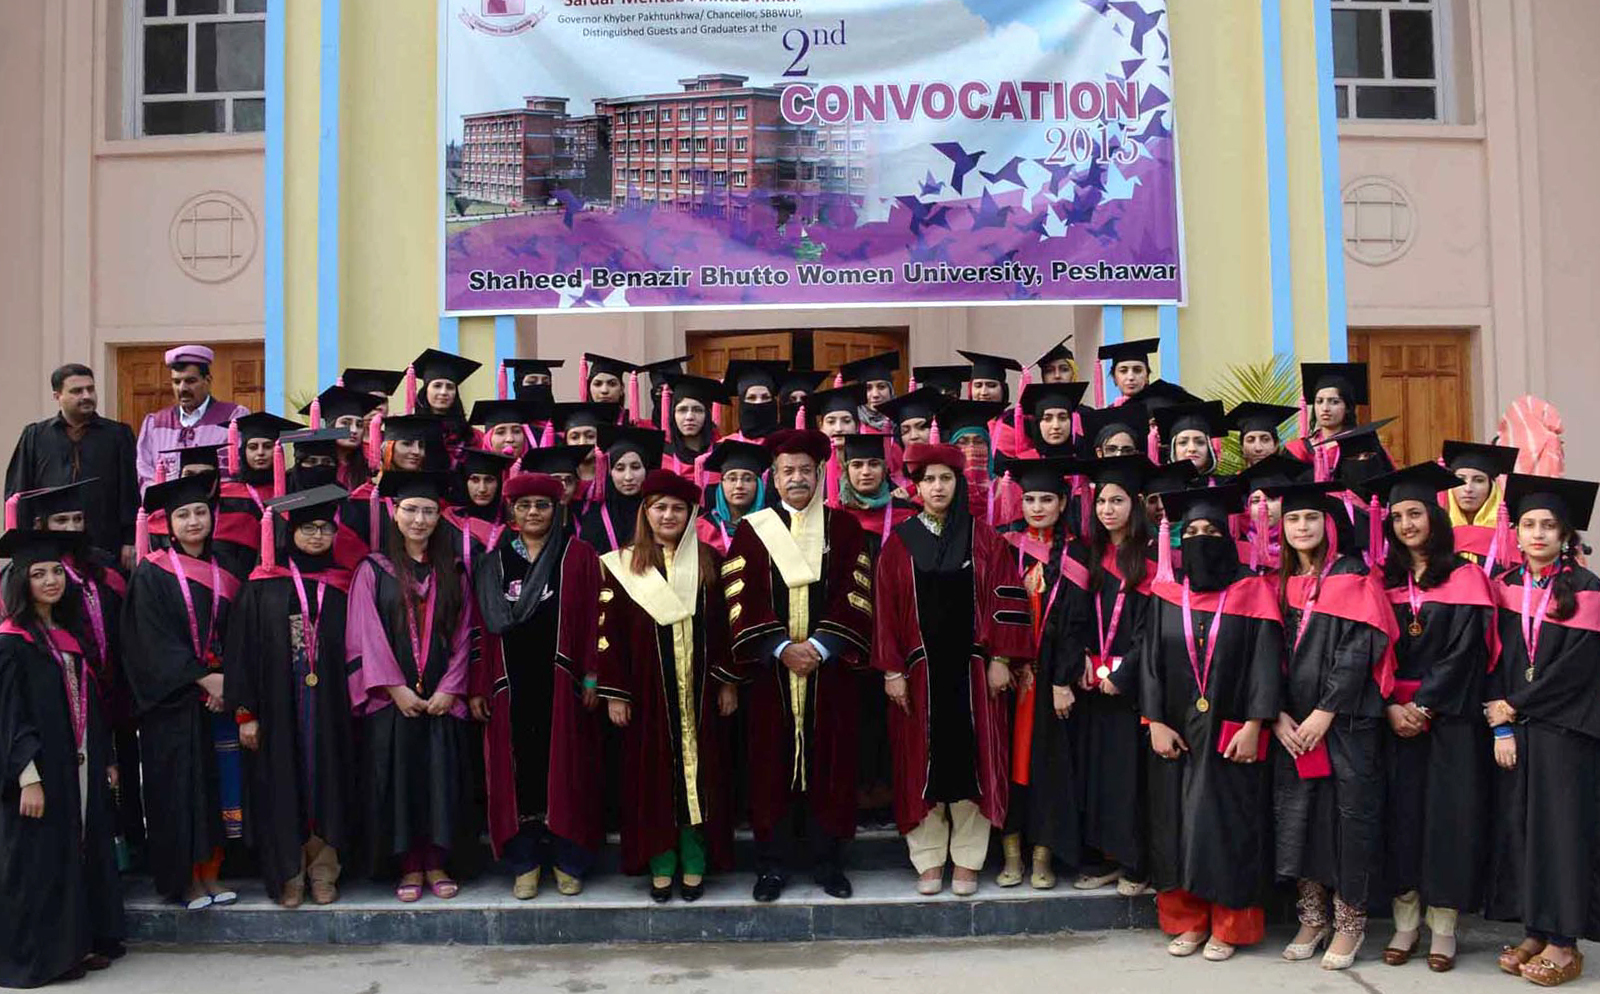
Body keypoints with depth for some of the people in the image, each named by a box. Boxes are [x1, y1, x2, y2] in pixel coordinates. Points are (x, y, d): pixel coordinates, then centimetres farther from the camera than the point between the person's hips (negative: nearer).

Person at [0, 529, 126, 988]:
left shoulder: (69, 634, 12)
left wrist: (107, 759, 15)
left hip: (81, 768, 7)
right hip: (42, 771, -7)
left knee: (84, 854, 11)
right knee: (42, 861, -1)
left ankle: (81, 942, 20)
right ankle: (39, 955, 10)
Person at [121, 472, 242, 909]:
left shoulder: (223, 574, 10)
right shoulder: (152, 574, -3)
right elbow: (154, 641, -10)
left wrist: (228, 681, -9)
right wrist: (203, 679, -15)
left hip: (221, 693, 4)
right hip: (174, 699, -4)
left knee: (219, 784, 4)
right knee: (181, 787, -2)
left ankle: (210, 874, 13)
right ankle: (187, 880, 7)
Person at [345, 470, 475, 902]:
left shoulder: (452, 572, 9)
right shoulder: (373, 570, 1)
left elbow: (463, 635, 5)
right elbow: (365, 636, -4)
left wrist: (448, 689, -7)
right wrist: (395, 688, -12)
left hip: (442, 699, 2)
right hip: (391, 699, -2)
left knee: (441, 779, 2)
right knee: (398, 780, 1)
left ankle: (436, 863, 13)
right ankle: (410, 867, 12)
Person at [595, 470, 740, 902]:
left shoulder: (706, 562, 6)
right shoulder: (622, 565, 0)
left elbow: (722, 624, 6)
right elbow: (609, 631, -2)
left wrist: (728, 681, 1)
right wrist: (614, 693, -6)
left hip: (699, 689, 1)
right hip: (648, 691, -1)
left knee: (699, 771, 4)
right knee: (653, 774, 3)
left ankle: (694, 864, 14)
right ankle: (661, 865, 13)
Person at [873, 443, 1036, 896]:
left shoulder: (983, 539, 3)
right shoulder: (899, 543, 4)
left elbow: (1005, 599, 0)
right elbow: (885, 608, 1)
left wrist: (1000, 659, -6)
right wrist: (891, 671, -5)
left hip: (972, 669, 0)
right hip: (919, 668, 0)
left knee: (971, 760, 3)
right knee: (923, 763, 5)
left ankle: (967, 860, 15)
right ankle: (929, 861, 16)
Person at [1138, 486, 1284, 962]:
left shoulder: (1252, 590, -1)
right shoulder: (1167, 594, 5)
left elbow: (1265, 661, -6)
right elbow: (1150, 661, 4)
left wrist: (1253, 726, -13)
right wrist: (1155, 723, -5)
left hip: (1232, 735, -2)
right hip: (1176, 734, 3)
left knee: (1229, 824, 2)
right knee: (1177, 824, 7)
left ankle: (1227, 926, 15)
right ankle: (1186, 921, 19)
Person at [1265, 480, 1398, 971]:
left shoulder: (1353, 578, -3)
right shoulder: (1281, 582, 11)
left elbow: (1358, 651, -10)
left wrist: (1324, 714, -15)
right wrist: (1279, 716, -4)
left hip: (1346, 721, -4)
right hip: (1292, 726, 4)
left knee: (1349, 814, -2)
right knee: (1296, 815, 4)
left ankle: (1349, 921, 11)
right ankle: (1312, 917, 17)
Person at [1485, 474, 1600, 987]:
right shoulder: (1505, 587, 8)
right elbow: (1494, 660, 4)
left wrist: (1514, 706, -9)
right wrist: (1501, 725, -5)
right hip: (1514, 726, 4)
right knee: (1515, 824, 4)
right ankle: (1534, 931, 15)